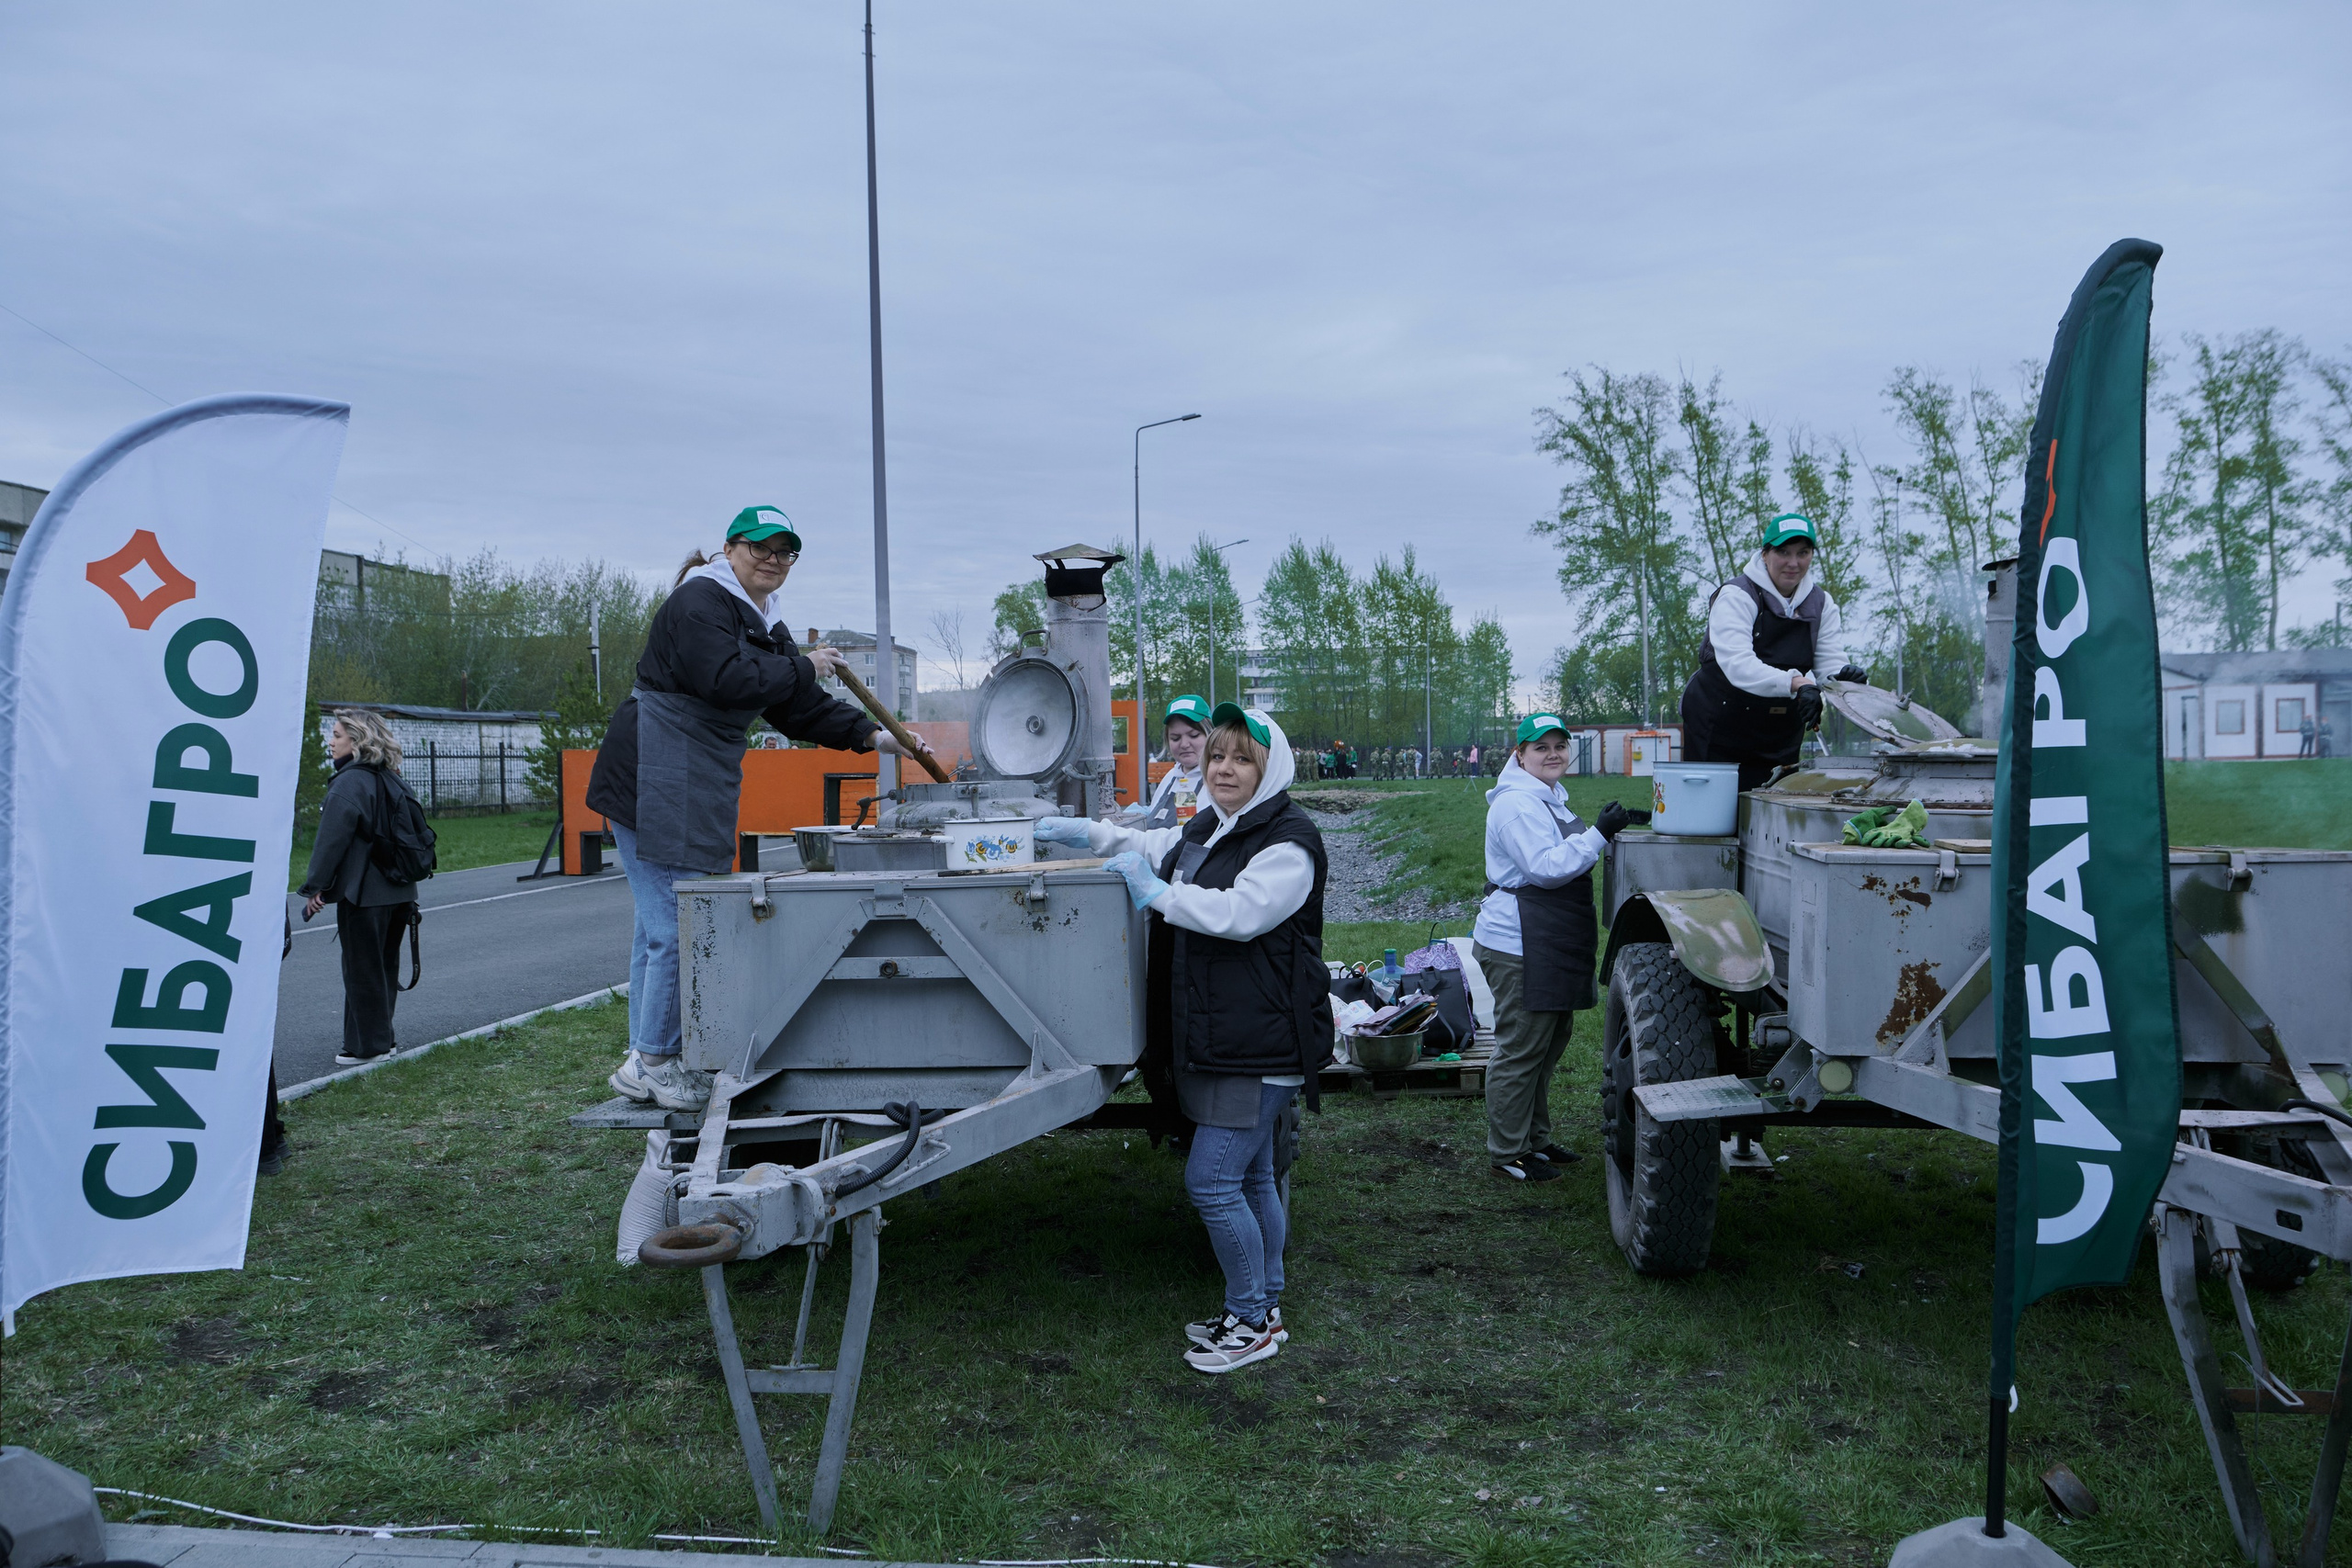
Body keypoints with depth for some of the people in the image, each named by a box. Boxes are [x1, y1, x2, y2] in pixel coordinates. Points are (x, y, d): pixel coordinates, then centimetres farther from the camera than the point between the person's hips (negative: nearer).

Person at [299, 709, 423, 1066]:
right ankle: (383, 1039, 24)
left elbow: (332, 839, -18)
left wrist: (315, 886, -12)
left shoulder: (349, 783, -15)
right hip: (397, 892, 8)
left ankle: (366, 1045, 8)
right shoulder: (391, 781, 11)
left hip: (362, 894, -8)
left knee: (361, 970, 1)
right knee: (385, 967, 16)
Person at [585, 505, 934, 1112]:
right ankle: (655, 1062, -1)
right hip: (654, 782, -10)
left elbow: (798, 707, 18)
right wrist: (803, 666, -12)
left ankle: (645, 1059, 21)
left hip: (699, 786, 10)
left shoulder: (764, 623, 19)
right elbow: (725, 679, -24)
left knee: (661, 923, 13)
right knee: (677, 922, -10)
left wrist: (872, 735, 9)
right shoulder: (699, 601, -10)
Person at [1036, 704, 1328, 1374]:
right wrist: (1086, 833, 19)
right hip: (1215, 1041, 10)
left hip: (1262, 1045, -10)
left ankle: (1251, 1320, 6)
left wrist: (1157, 893, -22)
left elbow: (1241, 911, -28)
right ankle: (1264, 1307, 32)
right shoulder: (1204, 830, 14)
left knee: (1211, 1180, -9)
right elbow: (1152, 847, 32)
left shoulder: (1288, 841, -16)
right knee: (1250, 1177, 19)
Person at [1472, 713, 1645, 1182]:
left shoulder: (1550, 798, 18)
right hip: (1518, 948, -11)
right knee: (1520, 1050, -5)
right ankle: (1507, 1155, 4)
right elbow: (1546, 867, -24)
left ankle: (1535, 1139, 30)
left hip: (1550, 946, 11)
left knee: (1551, 1039, 18)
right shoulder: (1516, 804, -16)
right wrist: (1599, 834, -25)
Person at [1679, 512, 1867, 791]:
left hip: (1780, 740, 5)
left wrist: (1843, 676, -27)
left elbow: (1831, 662, -1)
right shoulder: (1737, 596, -14)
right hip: (1720, 727, -5)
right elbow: (1737, 665, -30)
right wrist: (1798, 683, -45)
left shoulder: (1821, 603, 5)